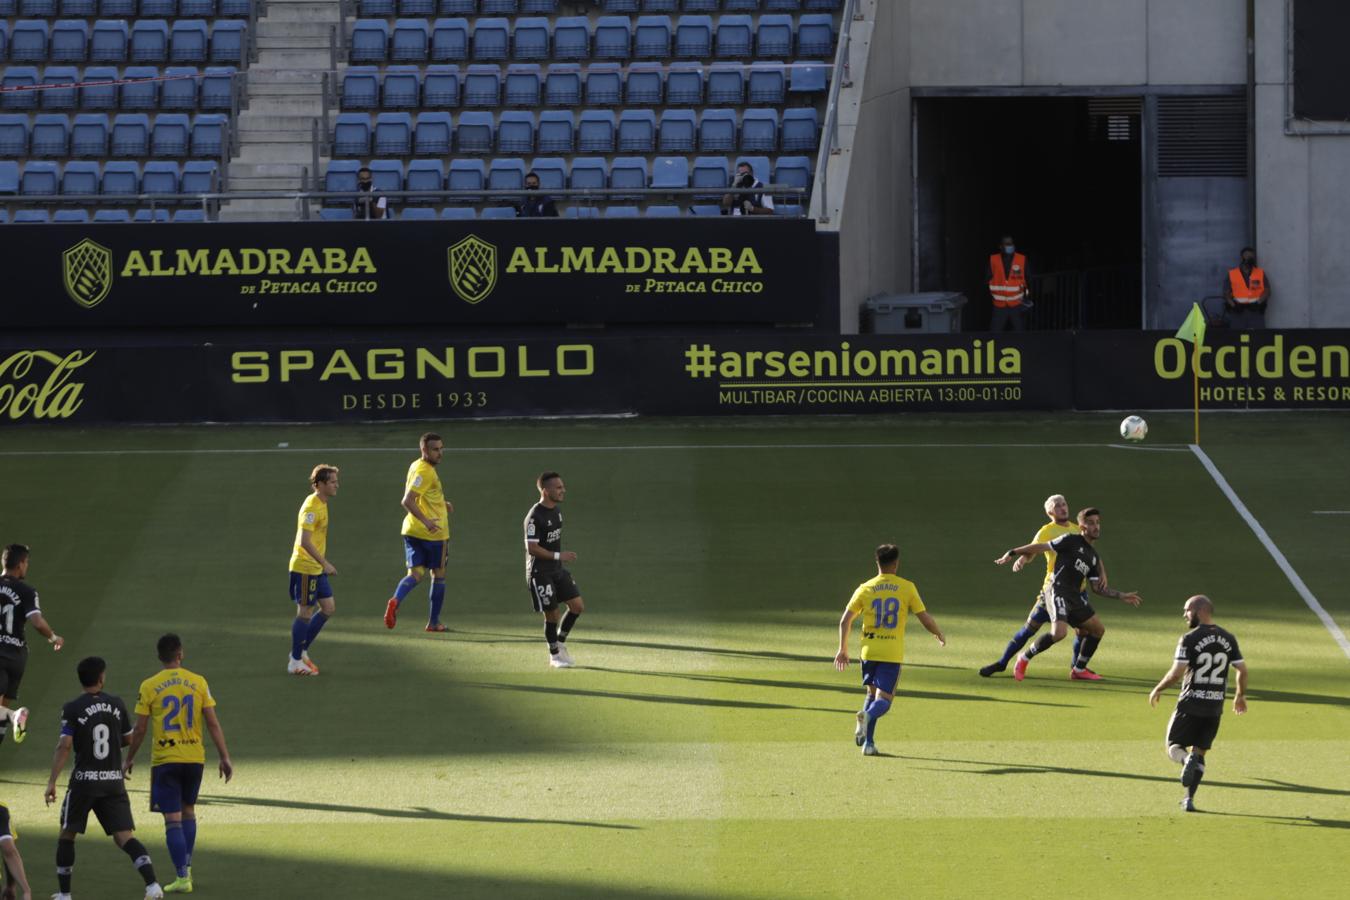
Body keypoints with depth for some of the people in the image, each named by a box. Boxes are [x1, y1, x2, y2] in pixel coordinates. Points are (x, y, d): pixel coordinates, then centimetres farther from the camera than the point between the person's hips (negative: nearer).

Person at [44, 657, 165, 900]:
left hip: (84, 780, -2)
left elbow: (64, 746, -14)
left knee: (66, 834, 15)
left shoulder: (73, 709, -7)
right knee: (124, 836, -1)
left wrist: (51, 782, -13)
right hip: (114, 781, 3)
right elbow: (128, 739, 14)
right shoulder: (117, 704, 3)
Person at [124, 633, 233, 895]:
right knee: (188, 810, 23)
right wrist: (224, 758, 4)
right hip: (195, 756, 3)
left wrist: (129, 759, 11)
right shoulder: (198, 683, 0)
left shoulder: (149, 687, -6)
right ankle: (186, 866, 24)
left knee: (173, 819, -2)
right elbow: (213, 723, -1)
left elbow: (140, 729, -3)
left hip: (165, 760, -3)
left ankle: (182, 877, -7)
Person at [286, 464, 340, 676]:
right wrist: (324, 563, -27)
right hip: (305, 568, -10)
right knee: (305, 612, -3)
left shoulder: (322, 504, 12)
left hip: (316, 569, 10)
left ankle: (300, 653, 19)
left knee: (328, 609, 10)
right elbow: (304, 541, -27)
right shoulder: (311, 507, -19)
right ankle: (295, 662, 6)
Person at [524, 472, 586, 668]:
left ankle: (560, 642, 23)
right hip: (540, 573, -8)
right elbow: (532, 548, -23)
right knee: (552, 614, -3)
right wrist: (558, 556, -24)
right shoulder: (535, 516, -19)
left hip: (557, 570, 8)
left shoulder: (556, 511, 8)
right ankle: (554, 655, 15)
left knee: (578, 606, 4)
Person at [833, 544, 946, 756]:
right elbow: (925, 619, 1)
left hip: (869, 650, 2)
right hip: (893, 653, -2)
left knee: (872, 693, 21)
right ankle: (868, 715, -35)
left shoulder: (865, 589, 4)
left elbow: (845, 620, 2)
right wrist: (940, 635, 21)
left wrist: (843, 649, 11)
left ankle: (868, 742, 7)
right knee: (883, 699, 0)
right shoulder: (907, 587, 0)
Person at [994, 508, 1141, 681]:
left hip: (1075, 598, 9)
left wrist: (1121, 595, 18)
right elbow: (1042, 546, -4)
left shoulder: (1093, 555, 19)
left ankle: (1079, 670, 24)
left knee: (1098, 629, 13)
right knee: (1059, 632, -27)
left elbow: (1098, 588, 23)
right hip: (1058, 592, -9)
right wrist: (1013, 553, -9)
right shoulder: (1071, 541, -2)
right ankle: (1025, 658, -7)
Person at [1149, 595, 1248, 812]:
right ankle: (1189, 798, 5)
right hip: (1215, 706, 4)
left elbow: (1176, 672, -15)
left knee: (1174, 747, 8)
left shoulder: (1190, 639, -11)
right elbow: (1242, 670, 6)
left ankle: (1187, 760, -27)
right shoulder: (1228, 639, 5)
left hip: (1191, 704, -4)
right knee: (1200, 751, 14)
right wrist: (1240, 695, 22)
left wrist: (1157, 690, 1)